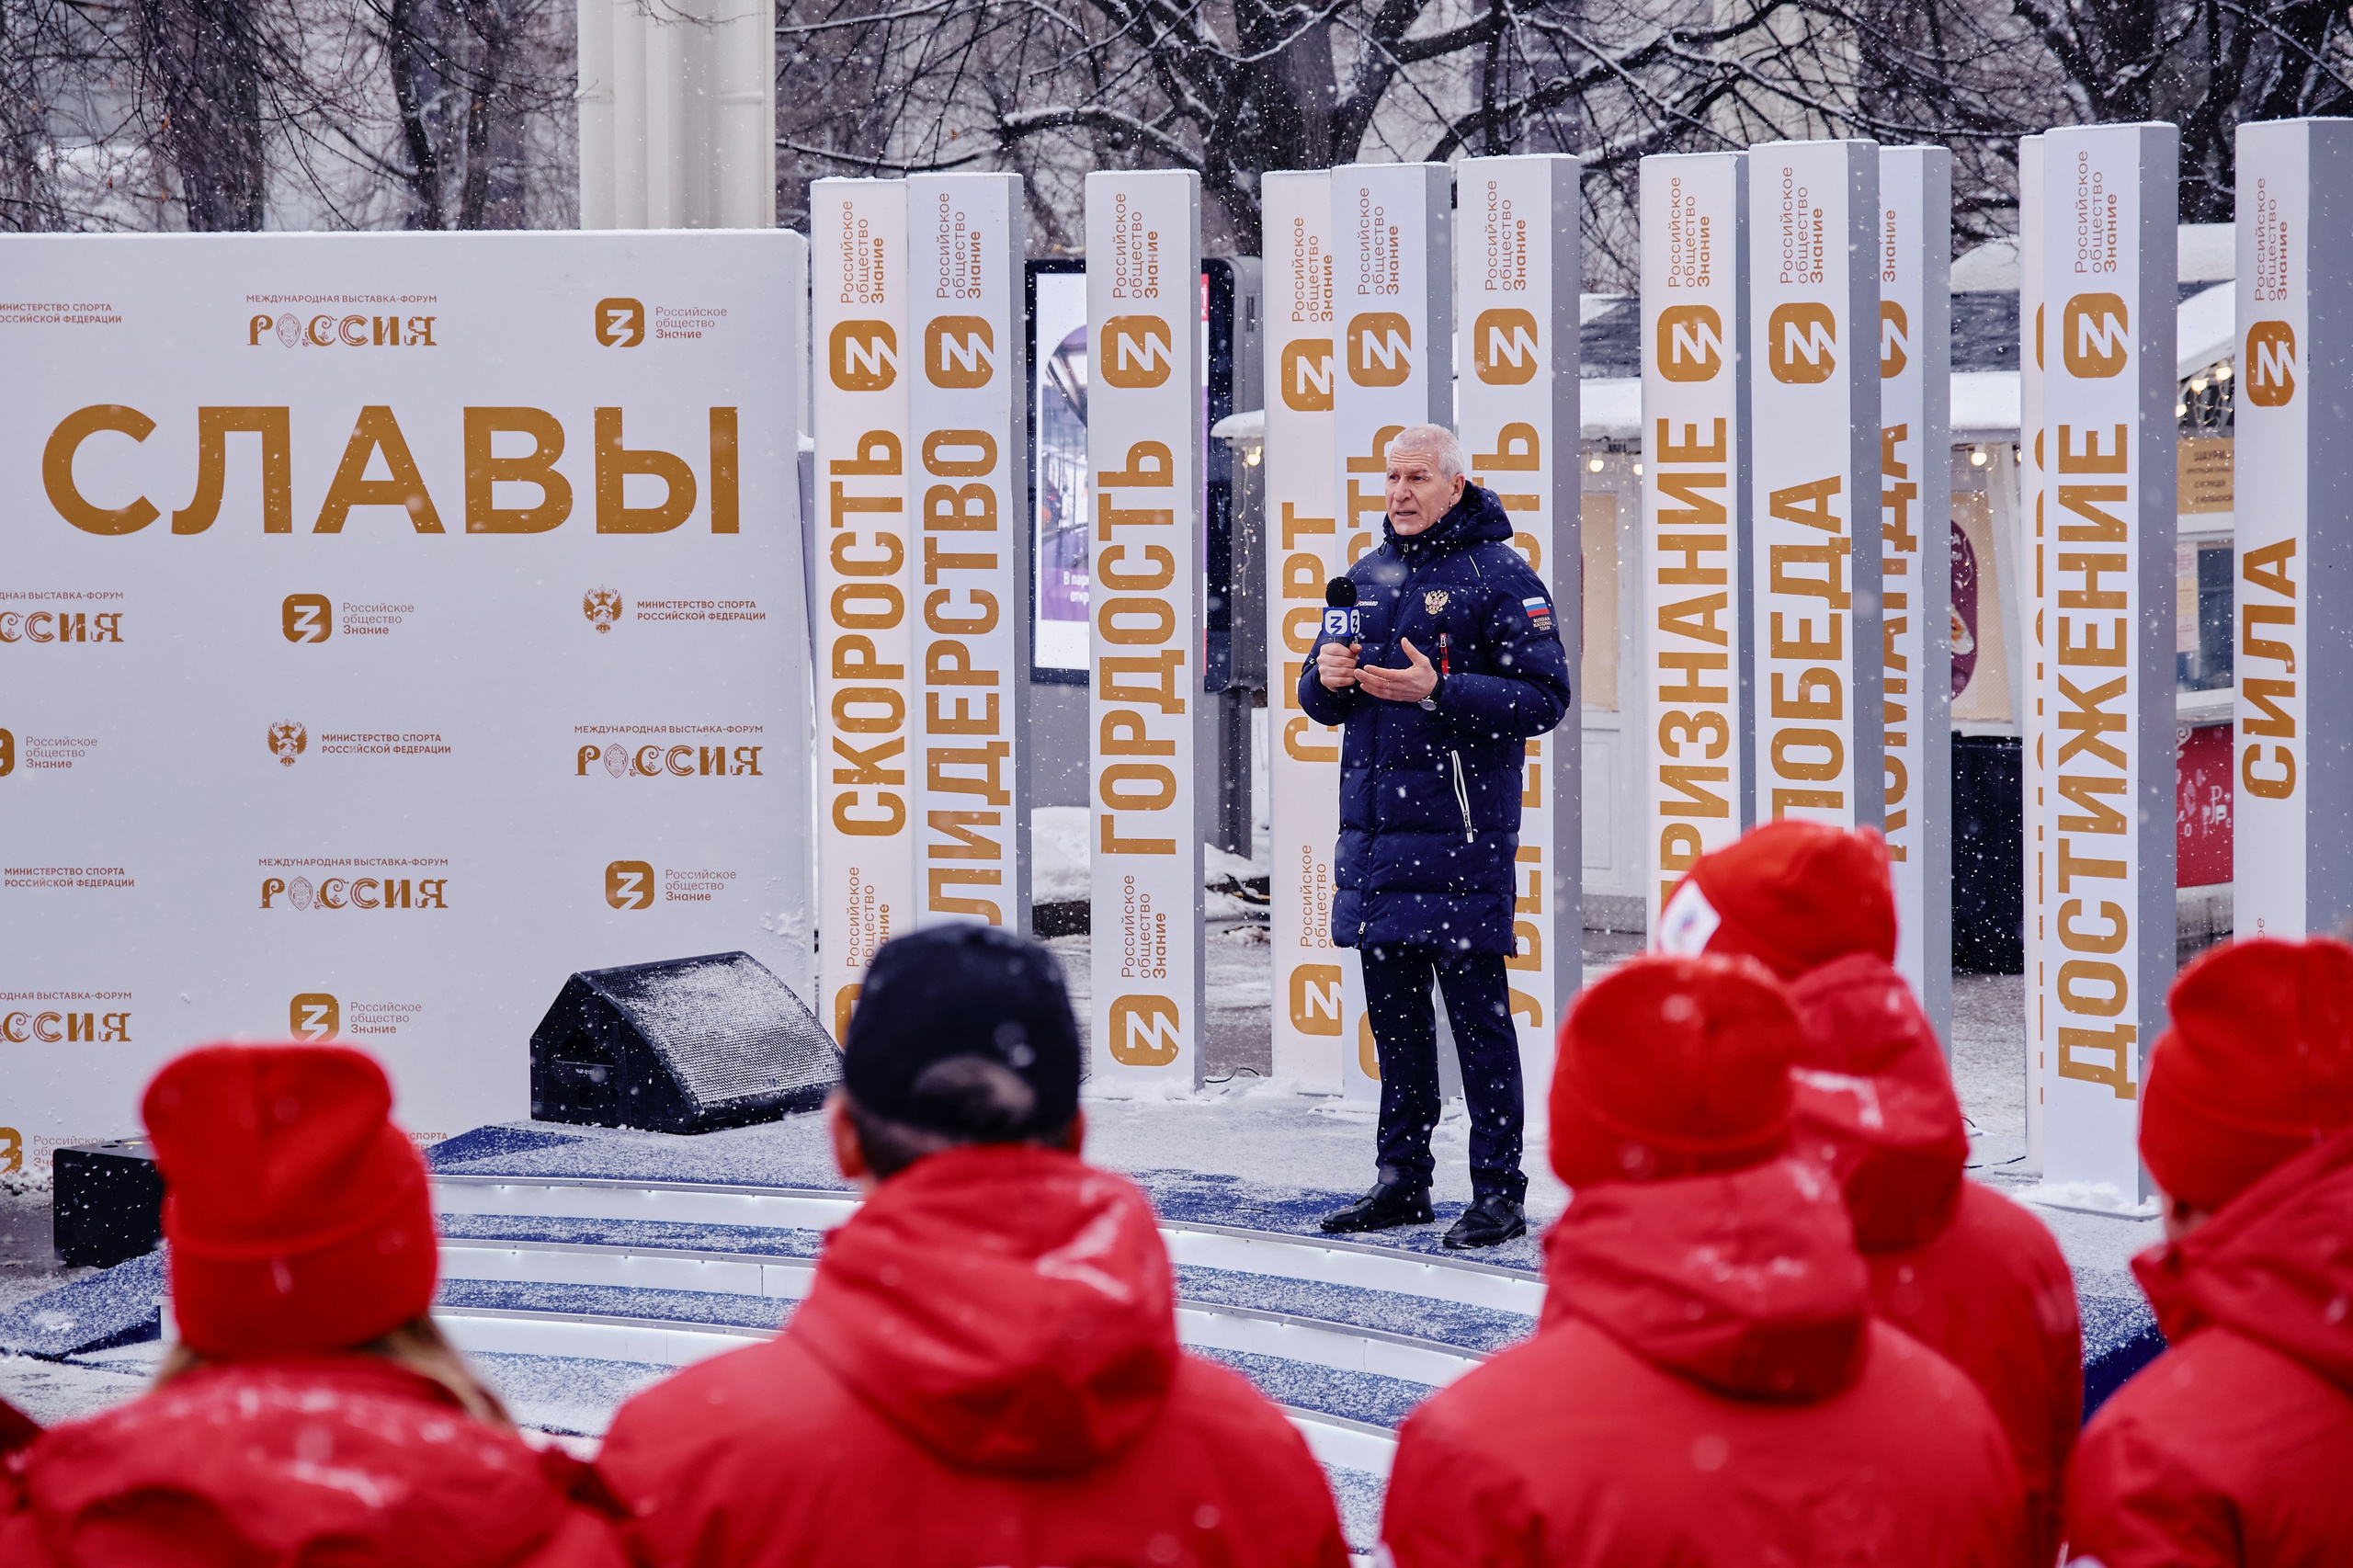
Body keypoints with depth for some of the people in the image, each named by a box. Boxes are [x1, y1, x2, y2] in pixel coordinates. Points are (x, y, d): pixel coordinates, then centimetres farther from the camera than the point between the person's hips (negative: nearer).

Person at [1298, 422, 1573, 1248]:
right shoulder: (1368, 576, 17)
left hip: (1462, 832, -7)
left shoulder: (1500, 576, -4)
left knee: (1476, 1010, -6)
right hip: (1375, 829, 7)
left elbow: (1545, 697, -11)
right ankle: (1401, 1179, 19)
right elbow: (1321, 701, 23)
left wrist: (1438, 691, -20)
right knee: (1392, 1009, 10)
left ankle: (1499, 1192, -2)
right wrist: (1325, 677, -1)